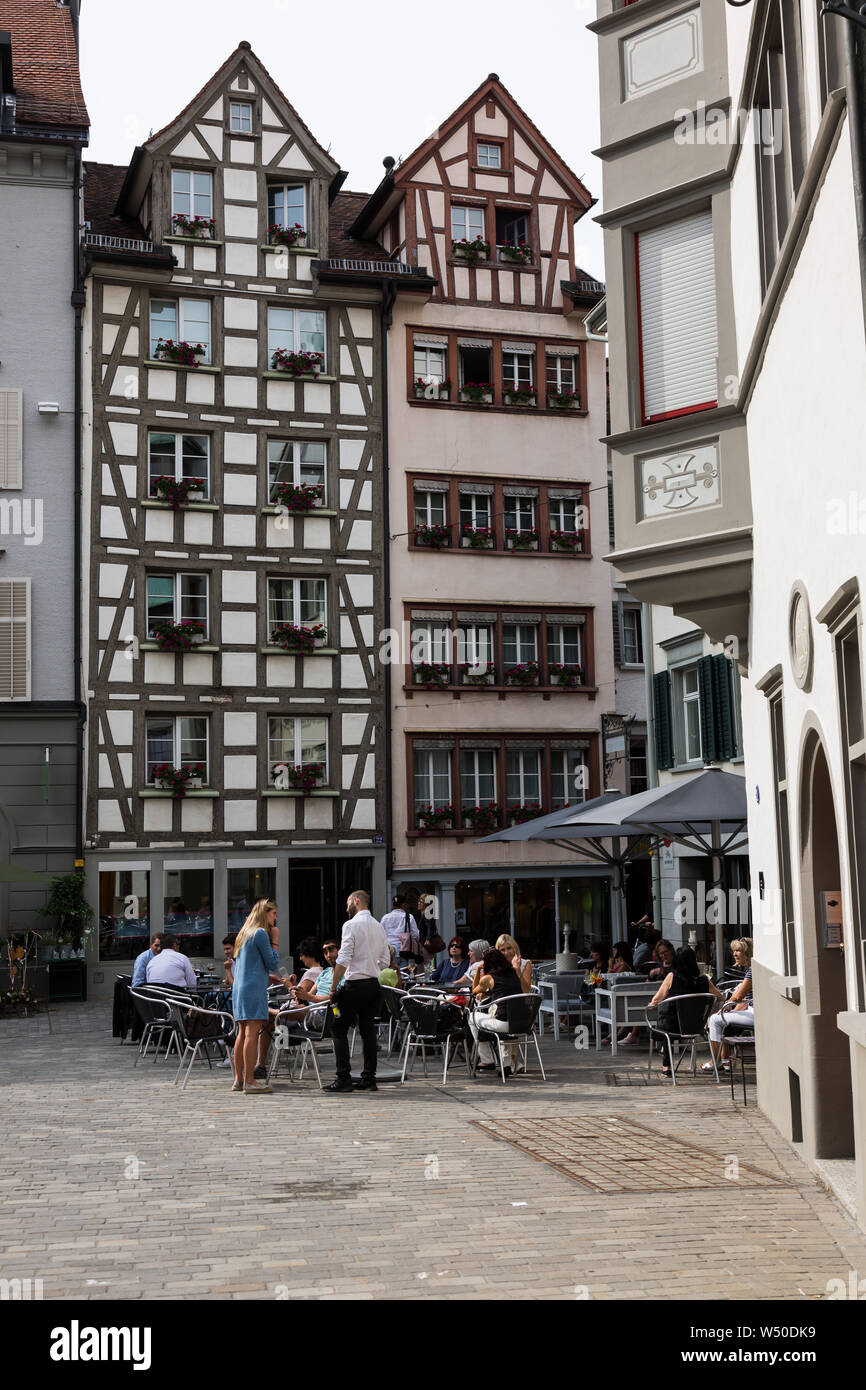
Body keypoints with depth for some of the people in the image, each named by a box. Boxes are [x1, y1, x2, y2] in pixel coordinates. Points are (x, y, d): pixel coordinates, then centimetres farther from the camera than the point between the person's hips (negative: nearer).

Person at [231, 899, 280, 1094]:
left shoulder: (245, 933, 19)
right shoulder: (261, 933, -8)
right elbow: (272, 962, -6)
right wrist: (275, 940, 2)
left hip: (239, 989, 9)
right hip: (254, 989, -9)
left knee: (243, 1034, 10)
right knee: (252, 1033, -10)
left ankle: (238, 1079, 13)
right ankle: (249, 1081, -12)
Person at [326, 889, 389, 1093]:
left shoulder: (351, 925, -10)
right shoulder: (378, 926, 12)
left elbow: (343, 960, -15)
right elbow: (385, 960, 15)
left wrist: (333, 988, -11)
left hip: (355, 984, -7)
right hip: (374, 984, 7)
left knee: (339, 1030, 0)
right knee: (368, 1031, 10)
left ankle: (343, 1078, -5)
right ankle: (369, 1078, 10)